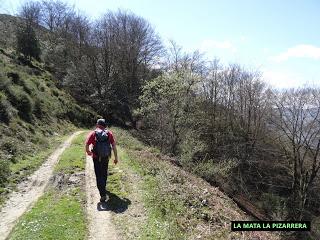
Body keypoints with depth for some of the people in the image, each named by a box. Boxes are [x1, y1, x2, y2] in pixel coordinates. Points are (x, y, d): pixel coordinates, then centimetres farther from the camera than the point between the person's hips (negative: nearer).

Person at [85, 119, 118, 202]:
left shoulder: (93, 133, -8)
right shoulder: (109, 133, -1)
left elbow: (87, 144, -16)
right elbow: (114, 145, -5)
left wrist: (88, 152, 5)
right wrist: (116, 157, 1)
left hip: (97, 158, -3)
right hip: (106, 157, 3)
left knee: (99, 176, 3)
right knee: (104, 172, 25)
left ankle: (103, 194, -2)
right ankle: (103, 187, 48)